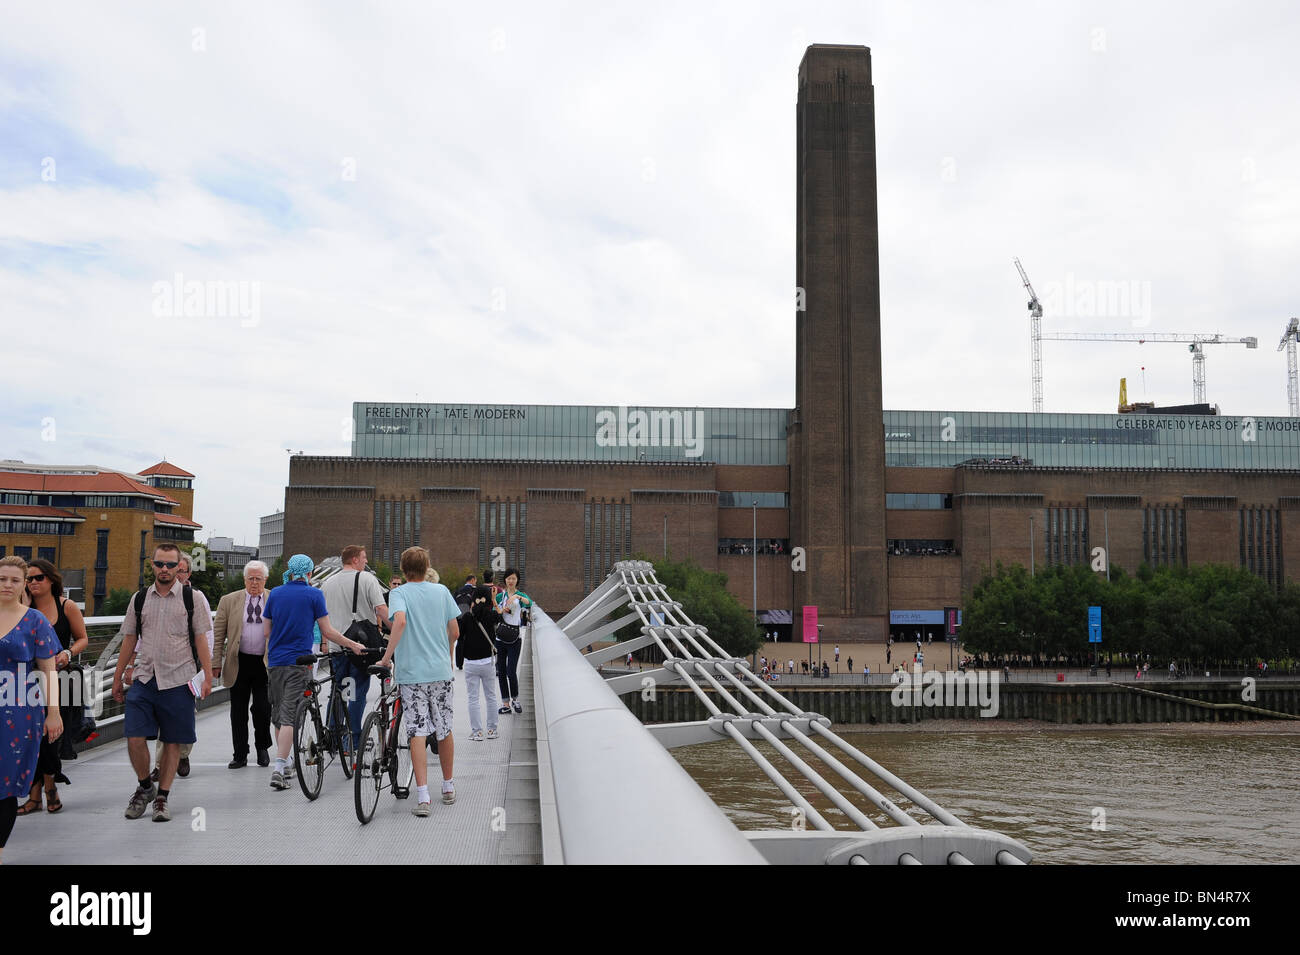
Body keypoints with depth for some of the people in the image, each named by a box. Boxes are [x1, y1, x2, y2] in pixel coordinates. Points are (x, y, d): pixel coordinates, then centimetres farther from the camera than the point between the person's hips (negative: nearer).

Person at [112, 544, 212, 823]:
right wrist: (117, 678, 15)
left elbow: (200, 640, 0)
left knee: (173, 742, 3)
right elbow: (129, 640, 15)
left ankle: (162, 797, 16)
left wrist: (207, 677, -6)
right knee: (134, 738, -7)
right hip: (144, 679, 2)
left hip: (178, 681, -2)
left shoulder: (193, 598, 2)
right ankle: (145, 787, 18)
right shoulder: (139, 599, 10)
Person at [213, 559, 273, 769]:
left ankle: (262, 748, 21)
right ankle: (240, 755, 17)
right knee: (238, 710, 7)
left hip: (265, 663, -1)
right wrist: (216, 663, -1)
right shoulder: (229, 601, 6)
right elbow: (218, 634, 5)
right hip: (239, 663, 1)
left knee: (263, 708, -3)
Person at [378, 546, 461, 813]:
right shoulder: (441, 591, 5)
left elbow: (400, 621, -24)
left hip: (411, 673, -3)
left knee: (417, 733, -3)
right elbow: (455, 632, 6)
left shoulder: (399, 593, -4)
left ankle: (422, 796, -10)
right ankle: (448, 787, 27)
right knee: (444, 731, 14)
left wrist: (387, 656, -17)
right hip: (441, 671, 3)